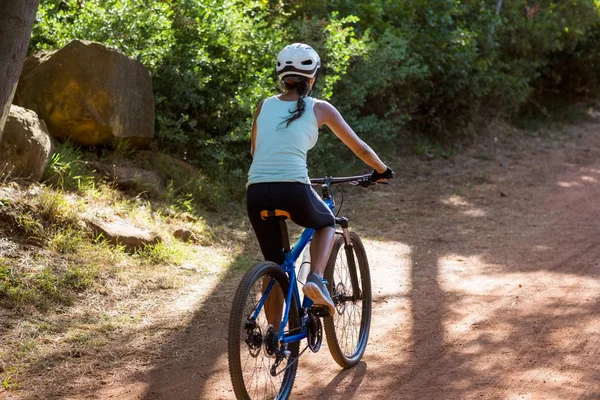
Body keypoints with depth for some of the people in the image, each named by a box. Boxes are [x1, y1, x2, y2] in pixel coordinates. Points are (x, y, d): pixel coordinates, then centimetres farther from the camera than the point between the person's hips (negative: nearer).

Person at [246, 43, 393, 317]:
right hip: (294, 191, -3)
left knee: (273, 265, 20)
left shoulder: (265, 106, 18)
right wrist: (381, 170, 36)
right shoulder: (319, 109, 10)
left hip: (257, 193, 3)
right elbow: (359, 148, 19)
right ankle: (315, 279, 5)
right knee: (326, 224, 29)